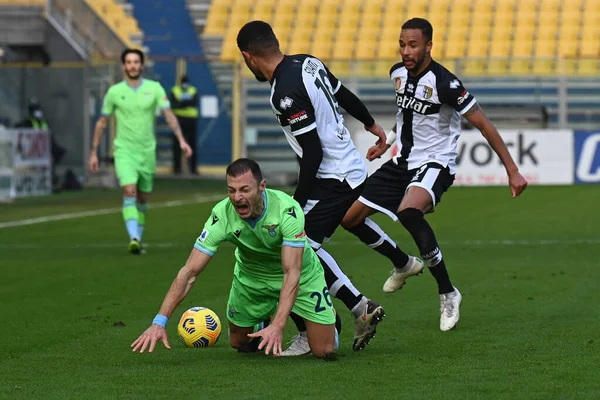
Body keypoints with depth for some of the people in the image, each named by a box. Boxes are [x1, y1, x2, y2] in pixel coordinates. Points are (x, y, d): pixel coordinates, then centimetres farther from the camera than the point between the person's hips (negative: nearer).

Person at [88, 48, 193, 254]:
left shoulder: (154, 88, 0)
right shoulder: (114, 91, 0)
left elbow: (169, 115, -6)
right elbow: (102, 122, 9)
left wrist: (181, 140, -20)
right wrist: (94, 152, 8)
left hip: (147, 151, 2)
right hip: (124, 151, -2)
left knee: (143, 198, 10)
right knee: (129, 191, -21)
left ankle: (138, 238, 27)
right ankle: (134, 238, -30)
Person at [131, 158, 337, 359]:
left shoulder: (288, 210, -37)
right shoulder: (221, 215, -30)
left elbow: (292, 272, -40)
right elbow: (189, 272, -29)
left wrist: (278, 326, -52)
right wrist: (159, 322, -37)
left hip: (302, 275, -2)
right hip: (251, 275, 2)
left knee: (324, 351, -5)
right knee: (239, 343, 9)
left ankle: (328, 317, 30)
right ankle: (260, 321, 43)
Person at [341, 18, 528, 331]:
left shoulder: (443, 83, -21)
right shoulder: (398, 73, 2)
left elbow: (483, 125, -18)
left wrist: (512, 171, -19)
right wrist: (387, 142, 31)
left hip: (434, 164, -8)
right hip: (402, 162, 8)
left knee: (408, 211, -38)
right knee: (350, 217, 4)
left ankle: (447, 293, -23)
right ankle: (403, 265, 30)